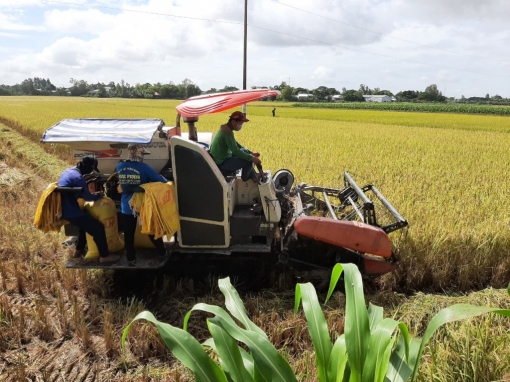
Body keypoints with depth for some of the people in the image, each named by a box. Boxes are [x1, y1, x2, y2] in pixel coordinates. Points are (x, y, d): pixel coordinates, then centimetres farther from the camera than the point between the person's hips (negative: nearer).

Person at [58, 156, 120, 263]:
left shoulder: (67, 171, 9)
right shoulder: (78, 177, -21)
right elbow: (86, 197, -12)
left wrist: (92, 194, 16)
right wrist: (97, 195, 7)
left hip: (64, 209, 10)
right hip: (71, 212, -10)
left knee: (86, 223, 29)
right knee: (98, 227, -4)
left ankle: (78, 250, 34)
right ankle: (104, 256, 3)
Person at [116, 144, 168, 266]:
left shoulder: (120, 167, 0)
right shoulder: (143, 167, -16)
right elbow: (161, 180, -12)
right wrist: (165, 179, 10)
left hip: (126, 207, 3)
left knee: (129, 235, 11)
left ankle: (131, 259, 17)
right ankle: (162, 252, 29)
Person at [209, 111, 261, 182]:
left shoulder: (226, 129, 9)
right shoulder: (227, 132, -23)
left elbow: (237, 145, 18)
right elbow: (235, 151, -27)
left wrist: (251, 153, 11)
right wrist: (252, 158, -23)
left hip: (221, 159, 11)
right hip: (222, 164, -11)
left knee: (245, 151, 21)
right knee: (249, 160, -19)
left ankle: (254, 178, 22)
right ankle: (245, 178, 10)